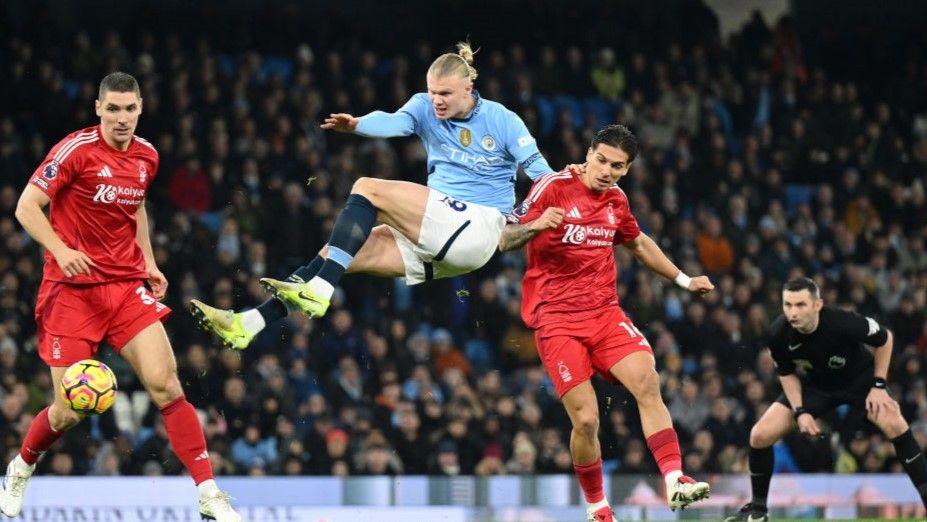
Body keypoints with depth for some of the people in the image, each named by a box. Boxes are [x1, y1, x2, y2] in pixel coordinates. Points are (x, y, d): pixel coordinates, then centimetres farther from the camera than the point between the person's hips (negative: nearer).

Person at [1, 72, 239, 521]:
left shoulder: (147, 156, 7)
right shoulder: (76, 150, -11)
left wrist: (149, 262, 15)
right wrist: (60, 249, -26)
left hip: (127, 287, 4)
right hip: (72, 289, -4)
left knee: (165, 383, -14)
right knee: (70, 412, -2)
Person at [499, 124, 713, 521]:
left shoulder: (616, 200, 10)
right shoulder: (553, 187, -7)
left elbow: (638, 243, 31)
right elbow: (504, 240, -12)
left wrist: (683, 280, 35)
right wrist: (535, 225, -33)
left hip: (605, 313, 5)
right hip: (556, 320, -5)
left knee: (647, 382, -21)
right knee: (586, 419, -12)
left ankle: (675, 481, -26)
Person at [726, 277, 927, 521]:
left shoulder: (844, 322, -35)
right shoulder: (779, 334, -25)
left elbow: (884, 338, -14)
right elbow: (787, 373, -3)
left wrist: (878, 386, -16)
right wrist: (800, 411, -13)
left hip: (860, 379, -3)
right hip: (814, 384, 3)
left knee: (893, 424, -31)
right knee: (760, 435, -9)